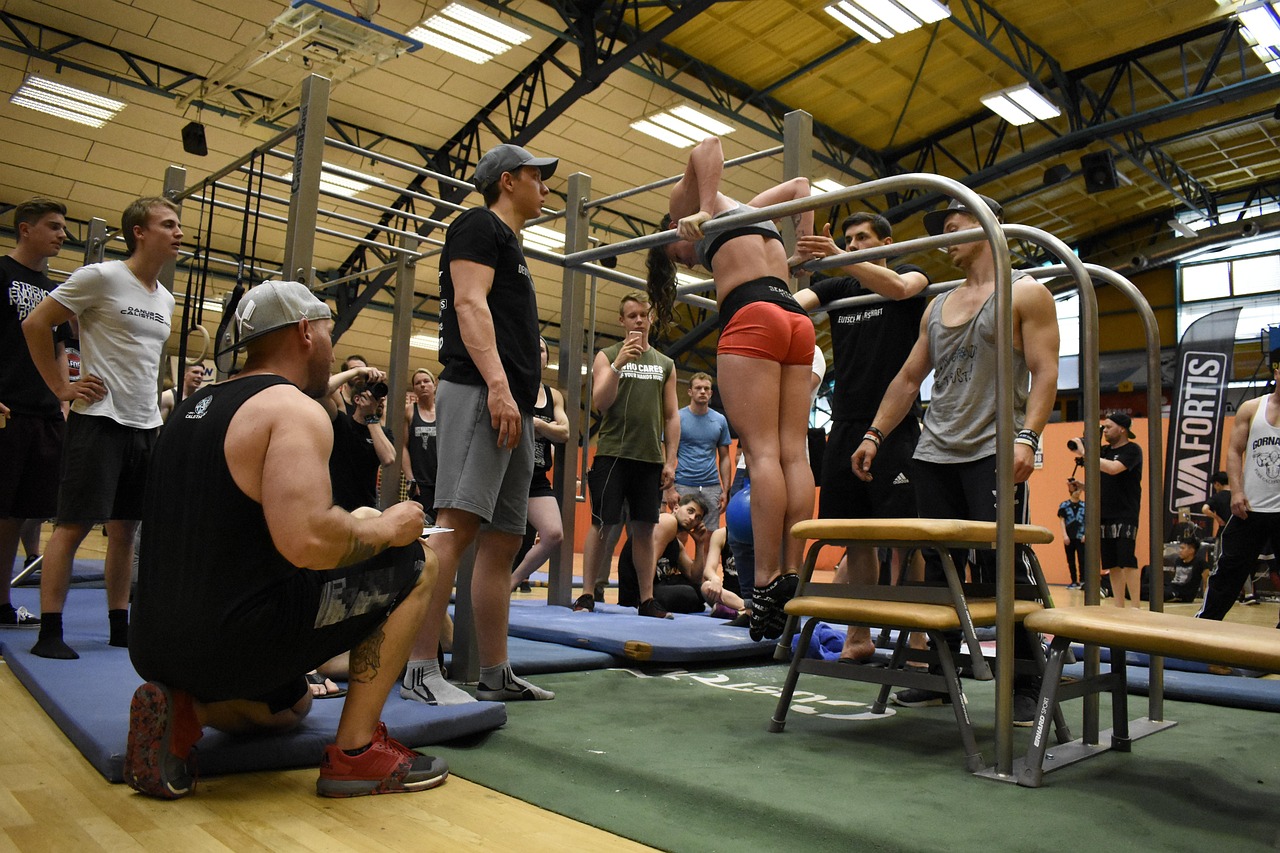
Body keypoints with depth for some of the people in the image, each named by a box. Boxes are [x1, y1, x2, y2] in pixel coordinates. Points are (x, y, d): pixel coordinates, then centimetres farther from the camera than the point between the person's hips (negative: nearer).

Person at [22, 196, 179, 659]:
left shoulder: (166, 299, 14)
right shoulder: (101, 277, -7)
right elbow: (35, 324, -6)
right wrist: (61, 387, -8)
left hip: (146, 426, 7)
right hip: (99, 421, -7)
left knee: (125, 527, 10)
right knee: (73, 525, -4)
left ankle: (119, 625, 18)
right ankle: (49, 631, 3)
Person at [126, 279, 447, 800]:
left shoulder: (195, 406, 14)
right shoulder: (296, 410, -13)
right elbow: (307, 541, -30)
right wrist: (385, 528, -9)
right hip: (233, 638, -9)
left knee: (291, 708, 37)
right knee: (415, 566, 2)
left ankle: (183, 710, 7)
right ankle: (354, 753, 2)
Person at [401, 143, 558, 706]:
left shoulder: (509, 245, 31)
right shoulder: (479, 226, 4)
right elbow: (470, 303, -11)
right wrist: (498, 385, -23)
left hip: (511, 406, 10)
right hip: (481, 393, -10)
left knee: (503, 540, 6)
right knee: (457, 526, -17)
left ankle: (495, 675, 11)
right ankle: (420, 672, -16)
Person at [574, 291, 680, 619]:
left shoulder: (665, 364, 14)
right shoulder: (607, 356, 6)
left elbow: (672, 416, 12)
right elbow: (600, 402, -7)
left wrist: (670, 461, 4)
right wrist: (618, 364, -19)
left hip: (650, 458, 3)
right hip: (612, 454, -3)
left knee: (644, 528, 5)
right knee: (603, 525, -3)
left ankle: (647, 599, 10)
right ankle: (587, 595, 5)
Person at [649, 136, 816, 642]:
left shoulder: (685, 201, 15)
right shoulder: (749, 210, 33)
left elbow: (708, 146, 0)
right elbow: (800, 185, 42)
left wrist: (702, 213, -8)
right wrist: (806, 249, 32)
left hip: (751, 318, -7)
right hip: (796, 319, 7)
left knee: (762, 450, -15)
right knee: (794, 452, -1)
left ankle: (767, 582, -20)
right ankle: (792, 576, -5)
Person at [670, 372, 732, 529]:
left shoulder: (720, 420, 9)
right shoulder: (677, 418, 0)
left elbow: (724, 458, 12)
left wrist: (725, 490, 3)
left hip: (712, 487, 3)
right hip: (684, 486, -3)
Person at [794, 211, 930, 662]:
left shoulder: (910, 274, 5)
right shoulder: (835, 287, 15)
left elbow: (898, 287, -19)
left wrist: (839, 257, -31)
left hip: (896, 426, -4)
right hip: (846, 427, 4)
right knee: (856, 538, 7)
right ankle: (859, 637, 16)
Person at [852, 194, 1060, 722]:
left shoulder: (1025, 293, 3)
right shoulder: (938, 307, 21)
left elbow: (1044, 372, -7)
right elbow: (908, 378, 21)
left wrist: (1027, 437, -21)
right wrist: (875, 434, 14)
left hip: (992, 454, -6)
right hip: (934, 455, 6)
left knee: (1000, 570, -7)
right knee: (940, 570, 8)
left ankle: (1022, 687, 4)